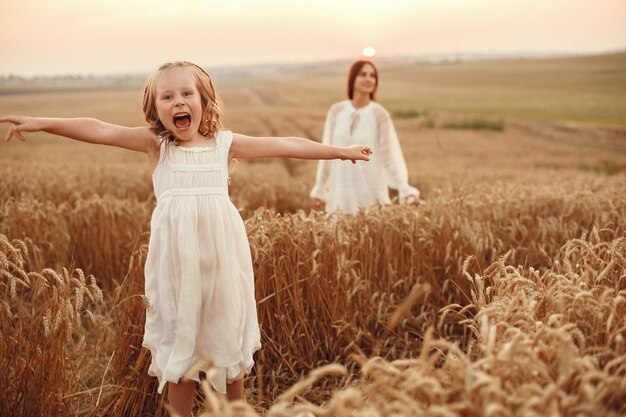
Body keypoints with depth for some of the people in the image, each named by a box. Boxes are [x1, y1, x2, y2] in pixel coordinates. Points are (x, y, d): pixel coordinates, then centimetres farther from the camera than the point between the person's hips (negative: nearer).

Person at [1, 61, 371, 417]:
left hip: (221, 256, 1)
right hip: (175, 260, -1)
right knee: (178, 341, 10)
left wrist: (340, 150, 8)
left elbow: (287, 145, 4)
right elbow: (100, 131, -11)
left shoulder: (224, 143, 3)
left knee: (228, 337, 11)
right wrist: (43, 123, -22)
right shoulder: (156, 143, 0)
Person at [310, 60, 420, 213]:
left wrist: (406, 190, -21)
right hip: (340, 194, 3)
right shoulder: (337, 111, 1)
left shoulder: (379, 115, -7)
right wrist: (319, 190, 10)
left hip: (371, 193, -3)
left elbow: (390, 156, -9)